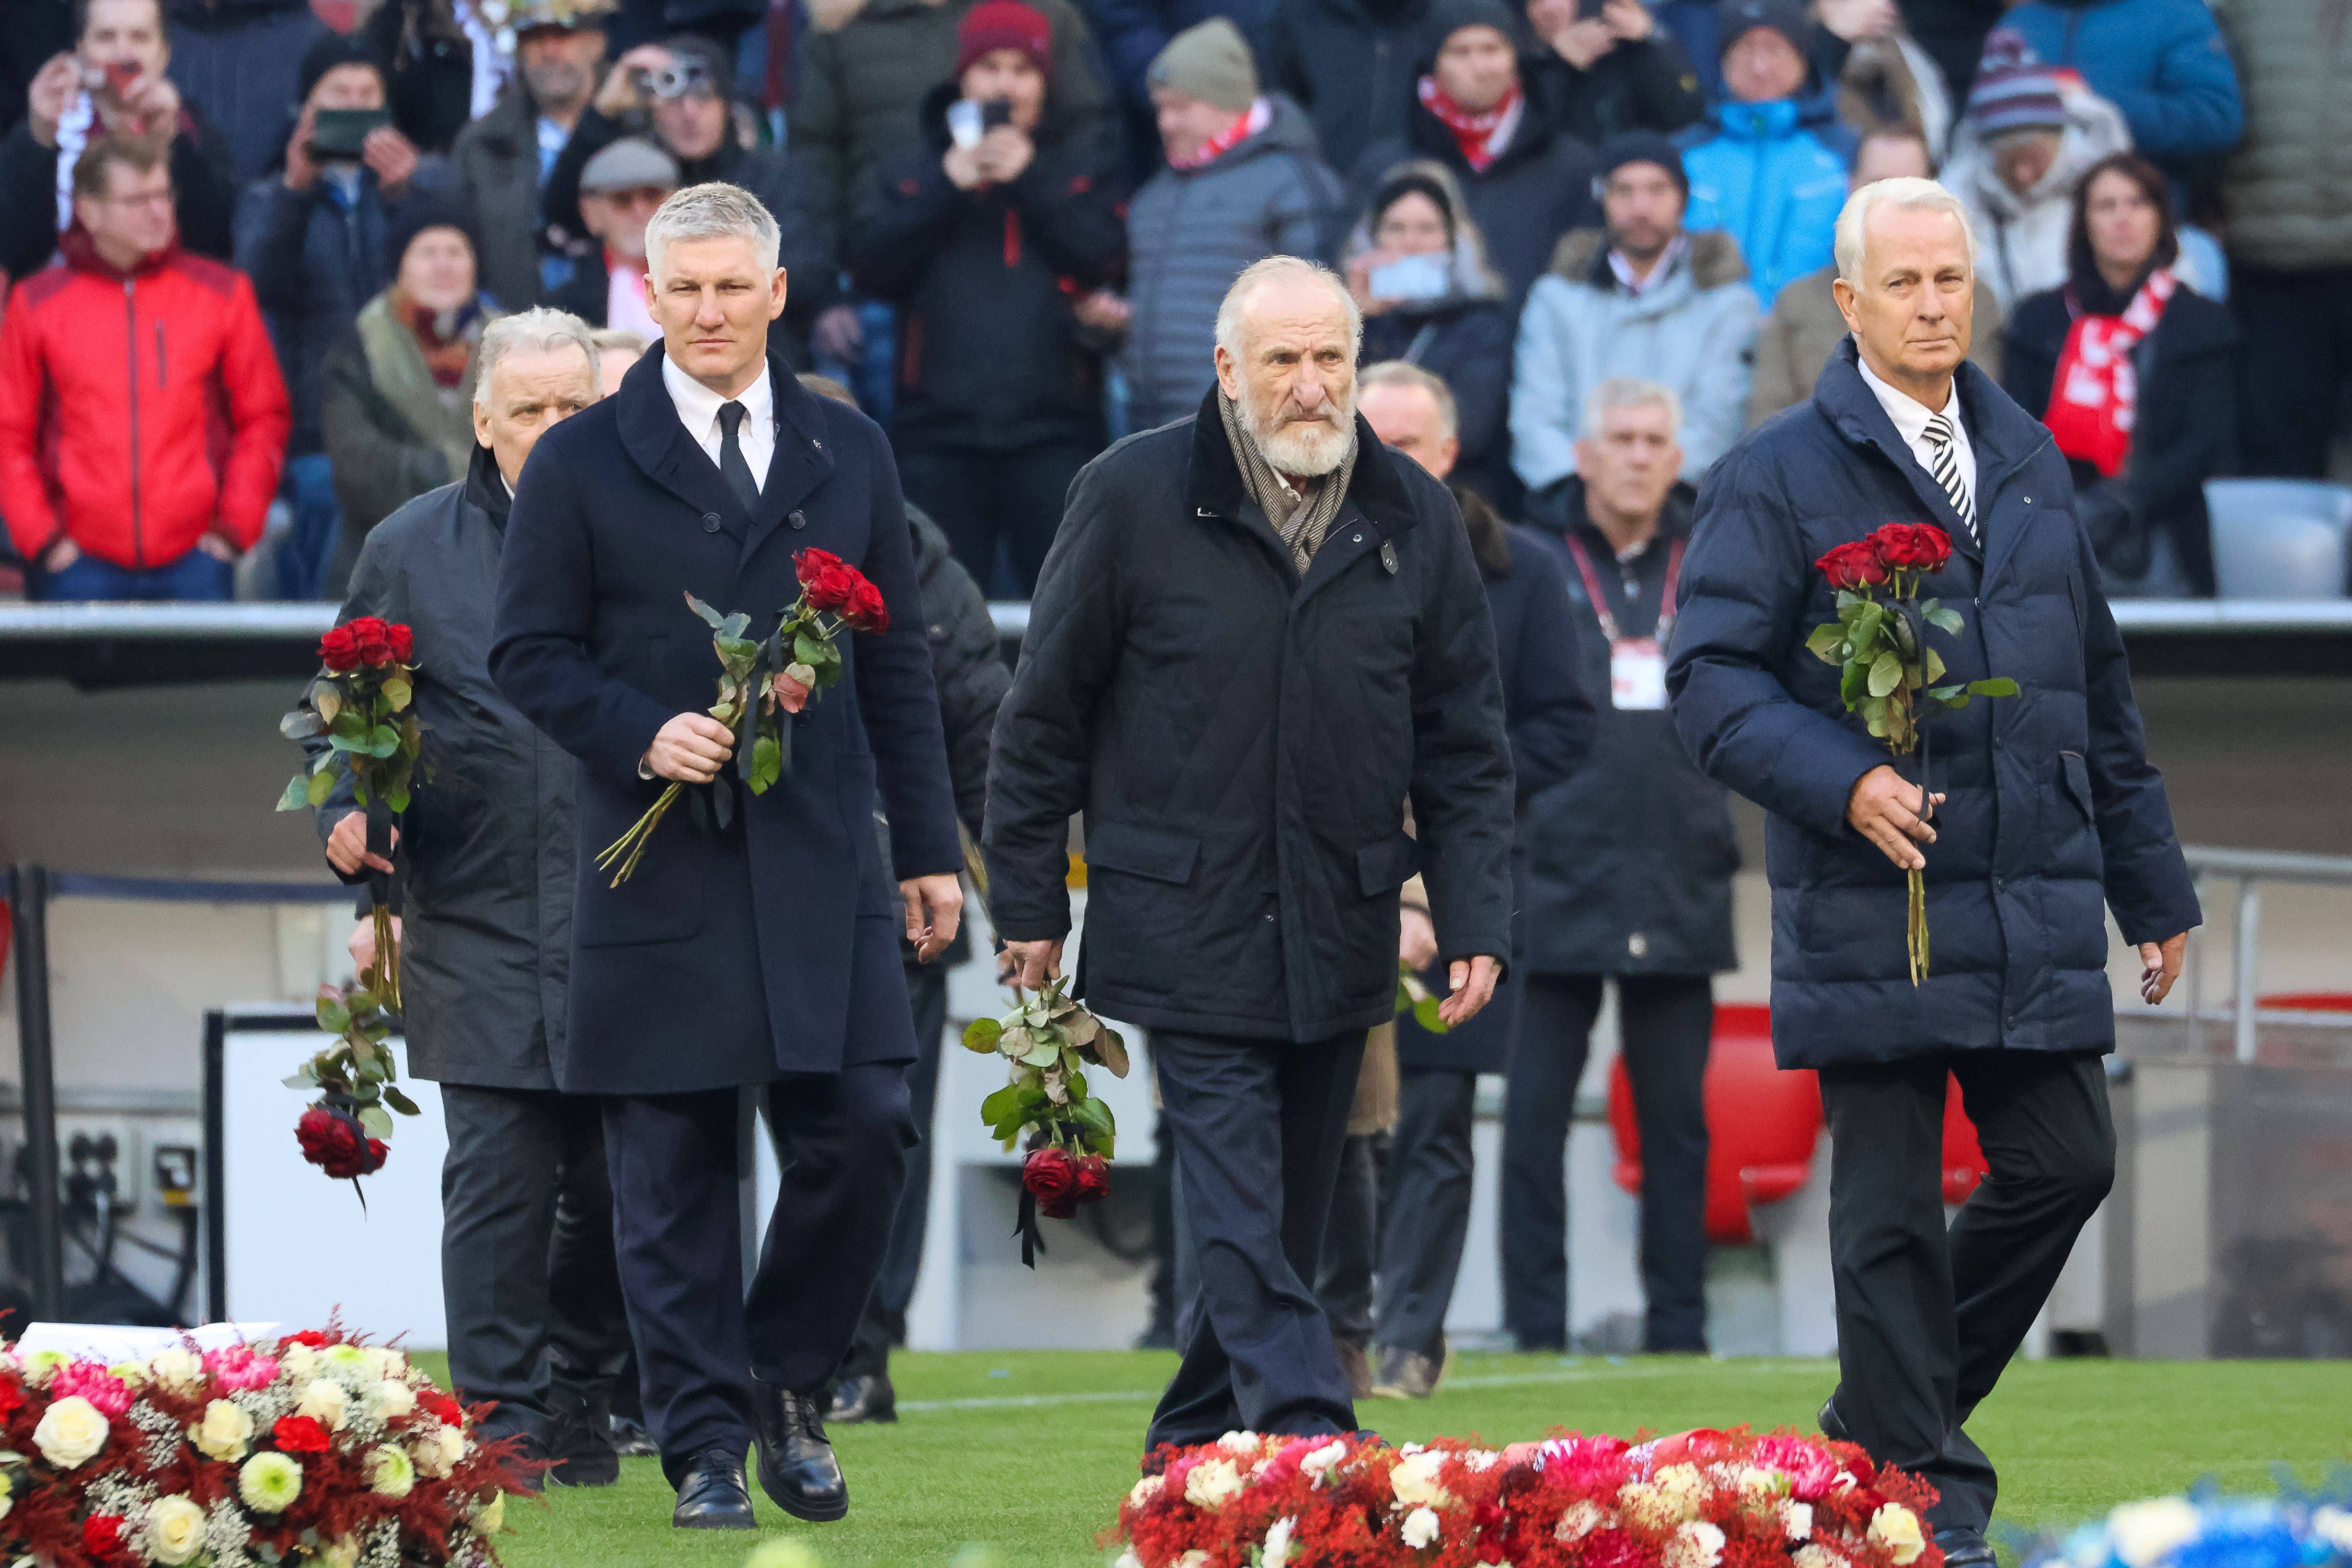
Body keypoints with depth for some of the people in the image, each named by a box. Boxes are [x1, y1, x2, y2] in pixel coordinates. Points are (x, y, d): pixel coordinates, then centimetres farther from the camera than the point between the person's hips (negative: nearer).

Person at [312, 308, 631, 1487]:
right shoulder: (411, 549, 8)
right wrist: (348, 817, -5)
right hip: (478, 923, -1)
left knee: (617, 1180, 4)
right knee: (498, 1177, -7)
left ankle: (582, 1401, 20)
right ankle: (503, 1422, -4)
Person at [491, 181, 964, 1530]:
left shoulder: (849, 454, 12)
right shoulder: (583, 463, 3)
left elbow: (898, 661, 14)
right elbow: (531, 654, 2)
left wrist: (929, 846, 10)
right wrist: (643, 735, -15)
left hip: (822, 863, 2)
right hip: (660, 863, -2)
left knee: (863, 1129, -7)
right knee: (674, 1173, 0)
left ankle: (790, 1380, 14)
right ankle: (707, 1445, 7)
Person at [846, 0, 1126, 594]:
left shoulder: (1084, 167, 13)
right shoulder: (910, 178, 16)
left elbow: (1106, 255, -3)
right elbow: (868, 265, 0)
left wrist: (1030, 179, -6)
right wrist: (947, 185, -6)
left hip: (1052, 433, -1)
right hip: (938, 432, 1)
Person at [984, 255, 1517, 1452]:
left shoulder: (1413, 517, 6)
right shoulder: (1133, 497, -3)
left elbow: (1465, 744, 9)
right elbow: (1045, 715, 2)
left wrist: (1475, 921, 1)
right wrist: (1030, 905, 1)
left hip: (1339, 937, 4)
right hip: (1188, 930, -4)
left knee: (1288, 1211, 10)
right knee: (1241, 1219, -12)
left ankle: (1197, 1436, 23)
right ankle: (1309, 1445, -21)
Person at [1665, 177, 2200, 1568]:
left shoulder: (2029, 464, 15)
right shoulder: (1782, 475, -2)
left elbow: (2100, 689, 20)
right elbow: (1712, 678, -8)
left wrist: (2151, 883, 19)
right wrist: (1841, 781, -23)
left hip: (2037, 903, 5)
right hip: (1874, 912, -5)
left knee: (2067, 1164, 3)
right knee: (1893, 1206, -2)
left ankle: (1890, 1419, 21)